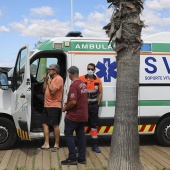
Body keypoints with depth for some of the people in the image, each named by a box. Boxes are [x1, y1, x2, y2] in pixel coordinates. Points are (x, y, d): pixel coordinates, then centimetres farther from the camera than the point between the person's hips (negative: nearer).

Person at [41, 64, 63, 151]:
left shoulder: (58, 79, -12)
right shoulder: (51, 78, 18)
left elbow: (52, 90, -21)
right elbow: (44, 88, 19)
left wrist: (49, 82, -9)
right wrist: (45, 80, 9)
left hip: (54, 106, -10)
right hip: (47, 105, 10)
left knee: (55, 125, -5)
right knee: (44, 124, 9)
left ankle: (56, 144, 4)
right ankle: (46, 143, 13)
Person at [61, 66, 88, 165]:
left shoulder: (74, 85, -20)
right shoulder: (83, 84, 9)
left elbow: (73, 102, -27)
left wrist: (65, 108, -9)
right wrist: (68, 103, 20)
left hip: (74, 115, -8)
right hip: (83, 115, 9)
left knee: (68, 134, 1)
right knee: (81, 134, 12)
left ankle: (72, 158, 1)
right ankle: (82, 158, 15)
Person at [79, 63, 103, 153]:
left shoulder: (98, 80, 1)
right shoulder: (81, 79, -6)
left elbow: (100, 93, 8)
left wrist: (98, 104, 1)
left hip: (94, 105, 2)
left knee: (94, 125, 7)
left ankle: (94, 145, 15)